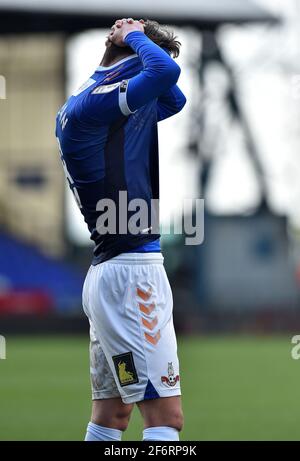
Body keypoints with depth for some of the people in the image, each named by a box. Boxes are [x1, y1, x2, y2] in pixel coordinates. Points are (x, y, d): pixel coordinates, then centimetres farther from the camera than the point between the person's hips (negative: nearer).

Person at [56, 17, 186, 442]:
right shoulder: (89, 104, -13)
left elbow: (174, 98, 29)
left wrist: (133, 39, 15)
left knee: (112, 414, 15)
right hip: (131, 269, -11)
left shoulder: (92, 103, 16)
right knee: (166, 416, -14)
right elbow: (165, 72, -29)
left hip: (110, 274, 11)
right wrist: (135, 36, -8)